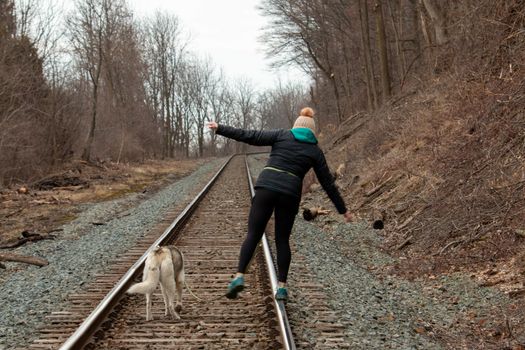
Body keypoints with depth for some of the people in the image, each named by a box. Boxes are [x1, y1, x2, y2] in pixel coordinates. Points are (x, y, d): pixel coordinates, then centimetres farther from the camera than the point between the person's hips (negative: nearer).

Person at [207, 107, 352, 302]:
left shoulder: (281, 135, 12)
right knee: (282, 240, 14)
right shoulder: (315, 152, 13)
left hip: (266, 187, 0)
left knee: (253, 235, 6)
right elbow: (328, 183, 14)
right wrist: (343, 210, 21)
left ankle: (239, 277, -9)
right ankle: (282, 287, 9)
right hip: (290, 194, 1)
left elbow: (249, 136, 8)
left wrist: (220, 129, 15)